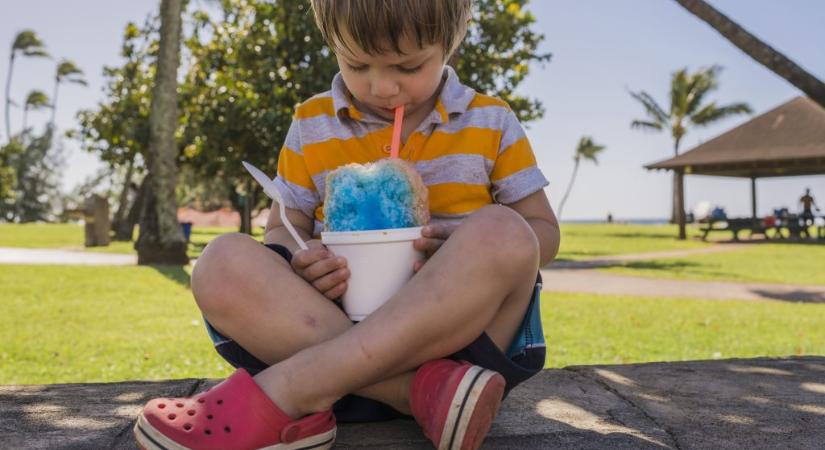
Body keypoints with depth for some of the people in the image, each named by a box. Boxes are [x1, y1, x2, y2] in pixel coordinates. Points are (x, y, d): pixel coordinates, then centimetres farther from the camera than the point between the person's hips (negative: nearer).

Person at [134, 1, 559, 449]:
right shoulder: (312, 125, 9)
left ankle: (288, 392, -32)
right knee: (224, 264, -21)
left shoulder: (491, 122, 6)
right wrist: (298, 264, -15)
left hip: (465, 328, 0)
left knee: (502, 231, -30)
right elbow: (282, 230, 11)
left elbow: (542, 232, 7)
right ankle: (422, 391, -34)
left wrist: (468, 254, -15)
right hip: (331, 324, 1)